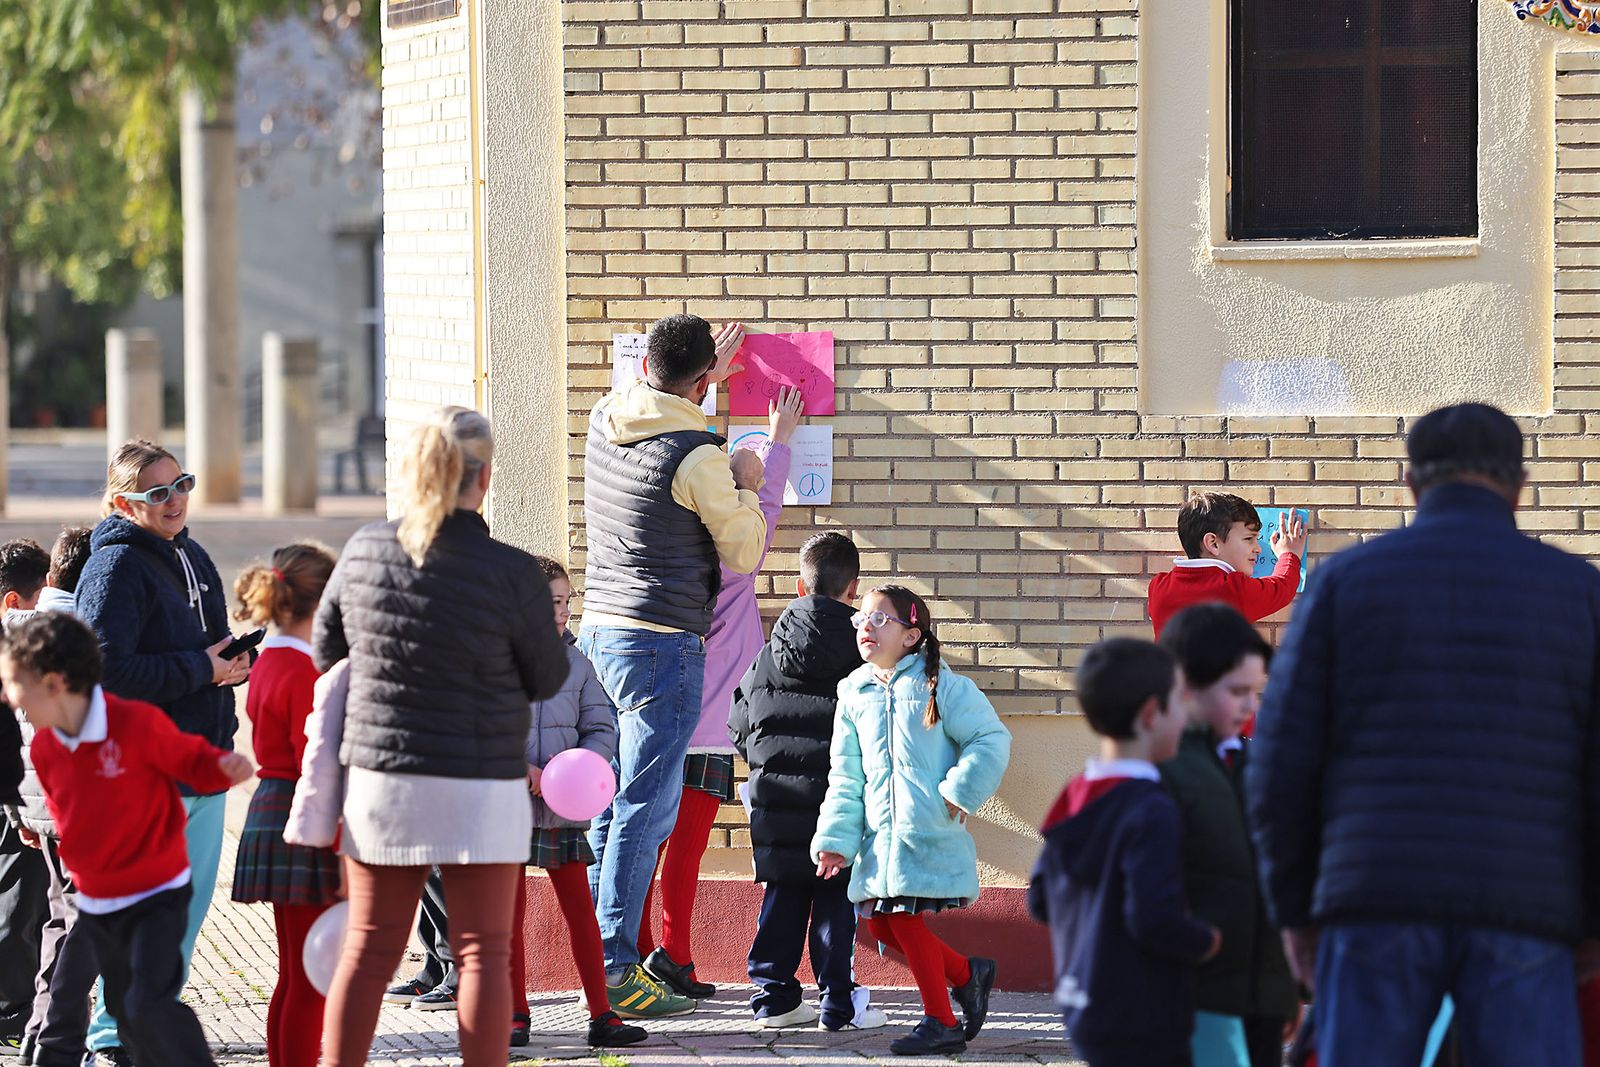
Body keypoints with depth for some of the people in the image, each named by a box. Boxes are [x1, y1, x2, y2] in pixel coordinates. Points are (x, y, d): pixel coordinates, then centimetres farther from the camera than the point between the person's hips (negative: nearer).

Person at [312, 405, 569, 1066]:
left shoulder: (364, 553, -4)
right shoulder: (511, 573, -15)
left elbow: (326, 652, 11)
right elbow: (547, 680, -1)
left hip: (380, 777, 3)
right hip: (480, 789, -3)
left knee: (369, 950, 11)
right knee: (483, 951, 5)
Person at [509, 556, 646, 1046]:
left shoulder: (575, 664, 6)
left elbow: (602, 728, 7)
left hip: (562, 808, 2)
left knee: (581, 911, 1)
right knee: (509, 914, 7)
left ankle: (601, 1016, 3)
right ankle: (516, 1016, 16)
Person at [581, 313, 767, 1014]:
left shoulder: (604, 423, 7)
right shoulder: (697, 457, -15)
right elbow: (744, 553, -5)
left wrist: (709, 374, 43)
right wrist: (745, 485, 10)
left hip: (598, 633, 8)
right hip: (662, 647, -8)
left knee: (607, 806, 13)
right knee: (645, 811, -4)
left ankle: (595, 957, 17)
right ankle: (616, 970, -4)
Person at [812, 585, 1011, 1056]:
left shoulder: (941, 686, -3)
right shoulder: (854, 695, 12)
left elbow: (992, 740, -5)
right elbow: (846, 777, 14)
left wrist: (960, 791, -14)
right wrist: (835, 838, 6)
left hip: (929, 834, -6)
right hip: (879, 836, 6)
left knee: (905, 918, -9)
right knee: (883, 924, 4)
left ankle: (940, 1022, 3)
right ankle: (967, 973, 25)